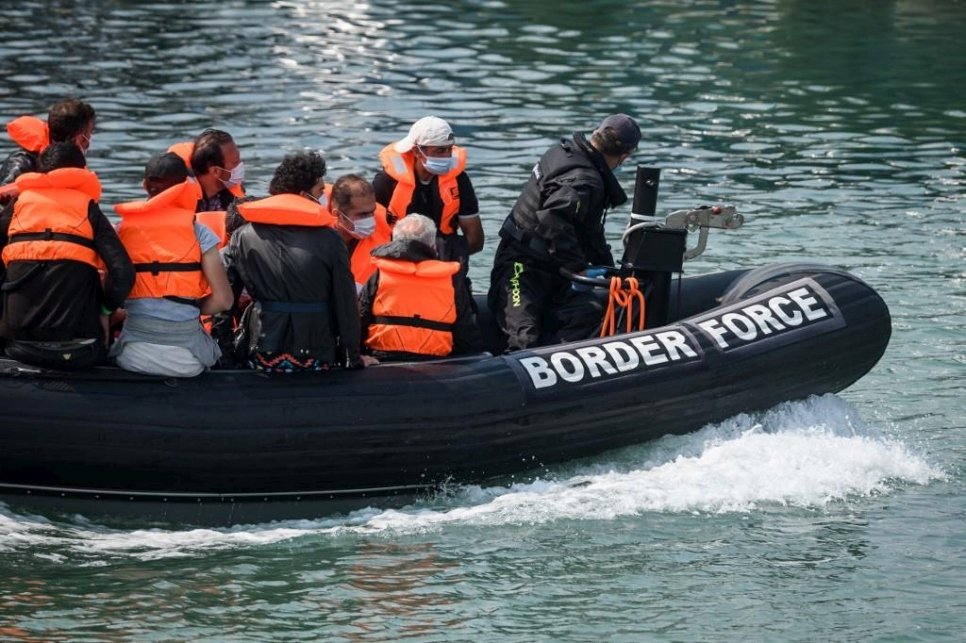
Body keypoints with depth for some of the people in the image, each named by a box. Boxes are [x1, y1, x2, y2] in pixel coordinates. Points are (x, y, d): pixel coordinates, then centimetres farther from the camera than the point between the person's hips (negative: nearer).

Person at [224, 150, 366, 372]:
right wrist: (353, 359, 7)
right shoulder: (329, 239, -4)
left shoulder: (244, 236, 2)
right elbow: (345, 303, -1)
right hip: (315, 359, -2)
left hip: (260, 356, 2)